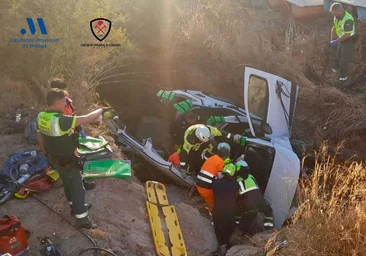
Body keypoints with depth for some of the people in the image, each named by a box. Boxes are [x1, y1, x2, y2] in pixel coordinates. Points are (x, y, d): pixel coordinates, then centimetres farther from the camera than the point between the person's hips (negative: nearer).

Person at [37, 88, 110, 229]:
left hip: (56, 158, 8)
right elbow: (87, 119, -34)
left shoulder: (41, 117, -8)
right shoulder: (60, 121, -36)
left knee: (68, 183, 26)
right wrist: (101, 110, -16)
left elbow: (40, 138, 7)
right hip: (68, 161, -8)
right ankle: (82, 219, 20)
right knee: (77, 188, 7)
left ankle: (76, 206, 47)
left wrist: (46, 153, 22)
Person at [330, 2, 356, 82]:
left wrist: (337, 41, -26)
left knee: (344, 59, 3)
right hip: (341, 39, 8)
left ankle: (344, 76, 19)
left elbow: (347, 34, -33)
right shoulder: (337, 17, -8)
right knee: (338, 55, 27)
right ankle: (336, 67, 52)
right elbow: (334, 28, 5)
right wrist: (332, 39, -2)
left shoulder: (348, 19, -34)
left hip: (349, 41, -8)